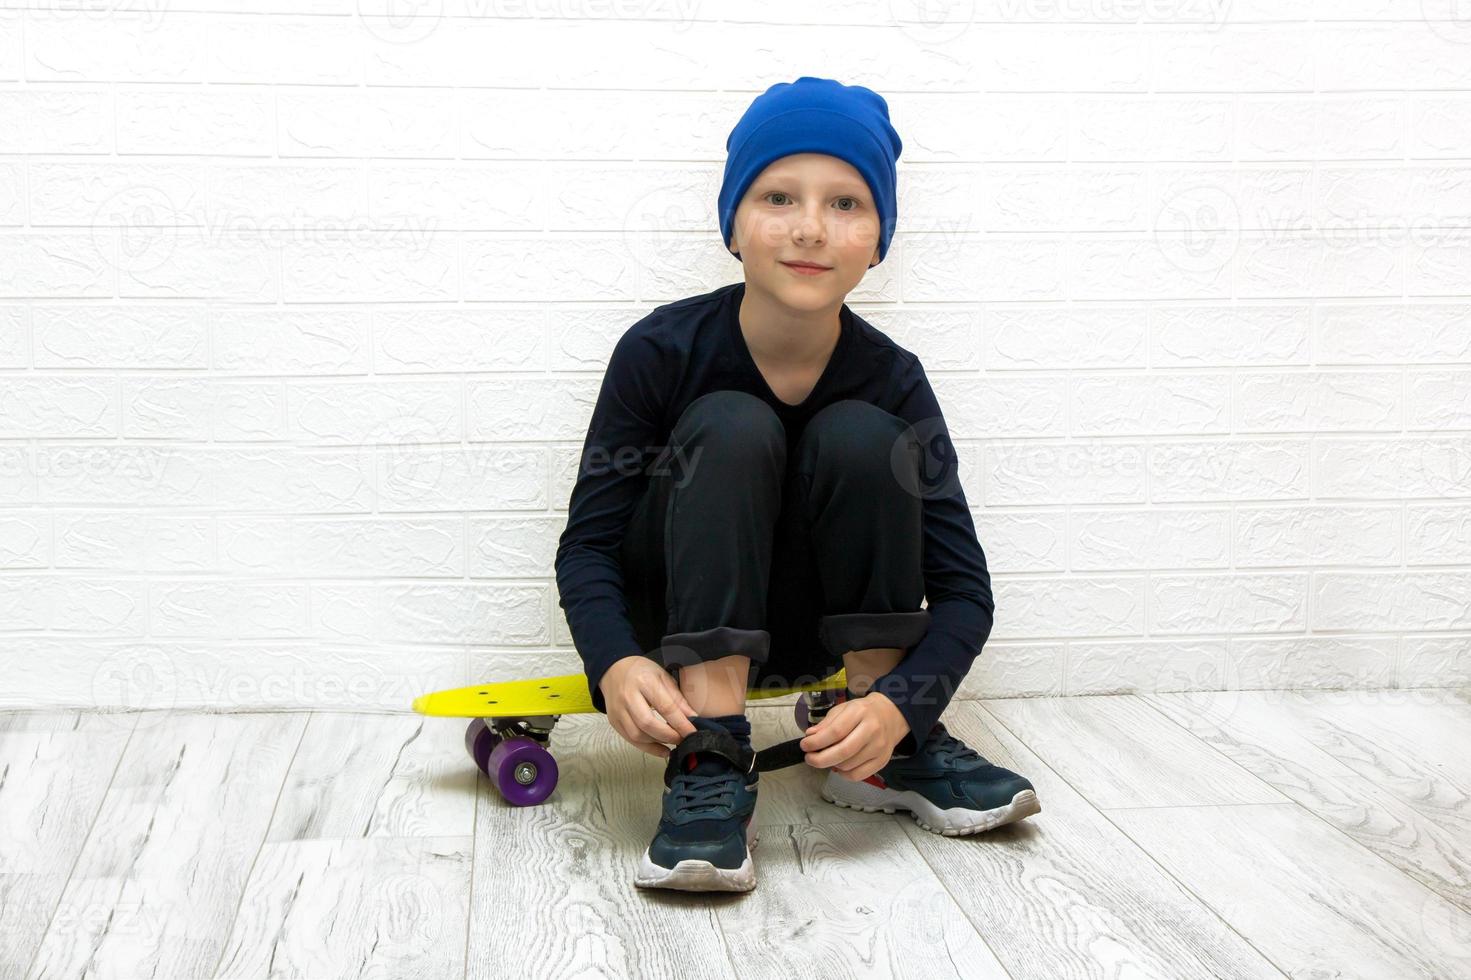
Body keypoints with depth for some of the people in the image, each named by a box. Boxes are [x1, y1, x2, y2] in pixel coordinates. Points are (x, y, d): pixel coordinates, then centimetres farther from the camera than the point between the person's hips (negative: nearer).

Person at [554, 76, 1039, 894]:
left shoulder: (891, 379, -16)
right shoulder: (662, 350, -19)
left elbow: (963, 588, -17)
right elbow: (588, 542, -19)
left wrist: (898, 705, -37)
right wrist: (615, 664, -40)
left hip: (812, 631, 2)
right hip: (681, 623, -1)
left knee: (862, 437, -24)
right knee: (732, 427, -28)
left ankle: (891, 753, -17)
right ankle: (710, 764, -34)